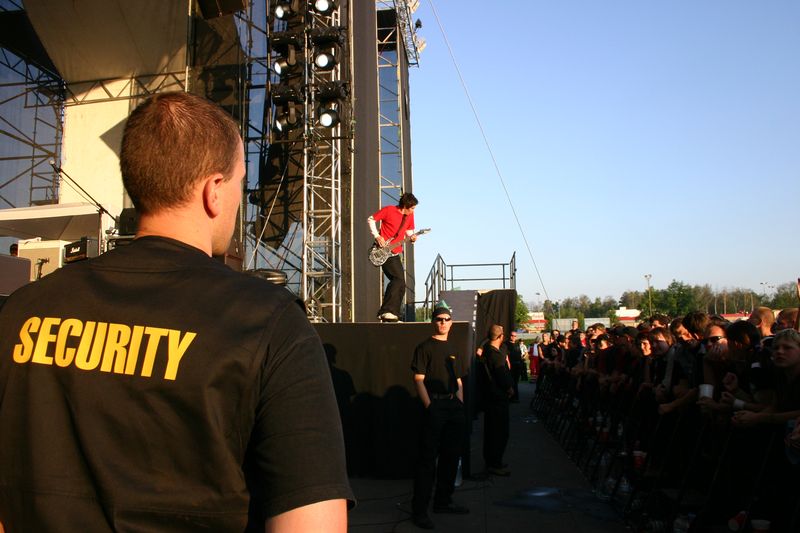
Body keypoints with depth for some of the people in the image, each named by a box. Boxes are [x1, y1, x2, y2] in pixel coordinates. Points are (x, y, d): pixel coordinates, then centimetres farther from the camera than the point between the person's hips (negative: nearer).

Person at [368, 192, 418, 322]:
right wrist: (377, 236, -12)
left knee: (399, 284, 6)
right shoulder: (389, 210, -12)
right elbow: (371, 219, -2)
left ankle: (389, 315, 14)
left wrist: (412, 237, -3)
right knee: (399, 279, -19)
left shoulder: (409, 216, 6)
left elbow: (409, 230, 21)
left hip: (395, 253, 8)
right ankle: (386, 311, -17)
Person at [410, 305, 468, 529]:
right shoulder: (425, 347, -3)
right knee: (428, 458, -6)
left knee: (451, 456, 15)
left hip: (454, 406, 7)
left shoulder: (453, 349, 16)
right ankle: (419, 510, -1)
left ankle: (443, 501, 29)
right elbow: (418, 379, -9)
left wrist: (460, 404, 6)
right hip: (434, 406, -7)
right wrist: (429, 406, -17)